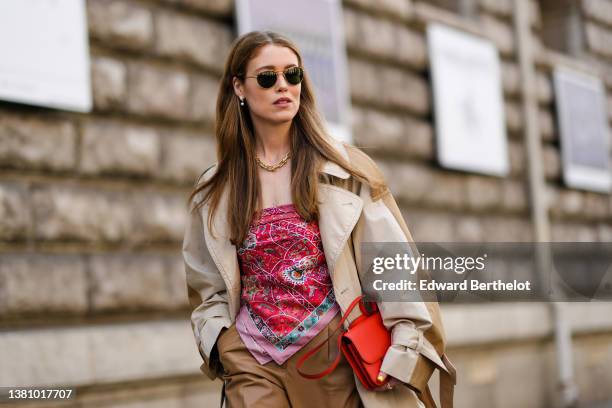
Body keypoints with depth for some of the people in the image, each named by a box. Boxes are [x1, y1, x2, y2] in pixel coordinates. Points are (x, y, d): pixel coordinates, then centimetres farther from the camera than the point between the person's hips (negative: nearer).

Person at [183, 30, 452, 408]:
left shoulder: (344, 167, 2)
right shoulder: (214, 192, 7)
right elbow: (209, 289, 15)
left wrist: (403, 350, -11)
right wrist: (220, 344, -2)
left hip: (336, 355, -1)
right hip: (255, 364, 1)